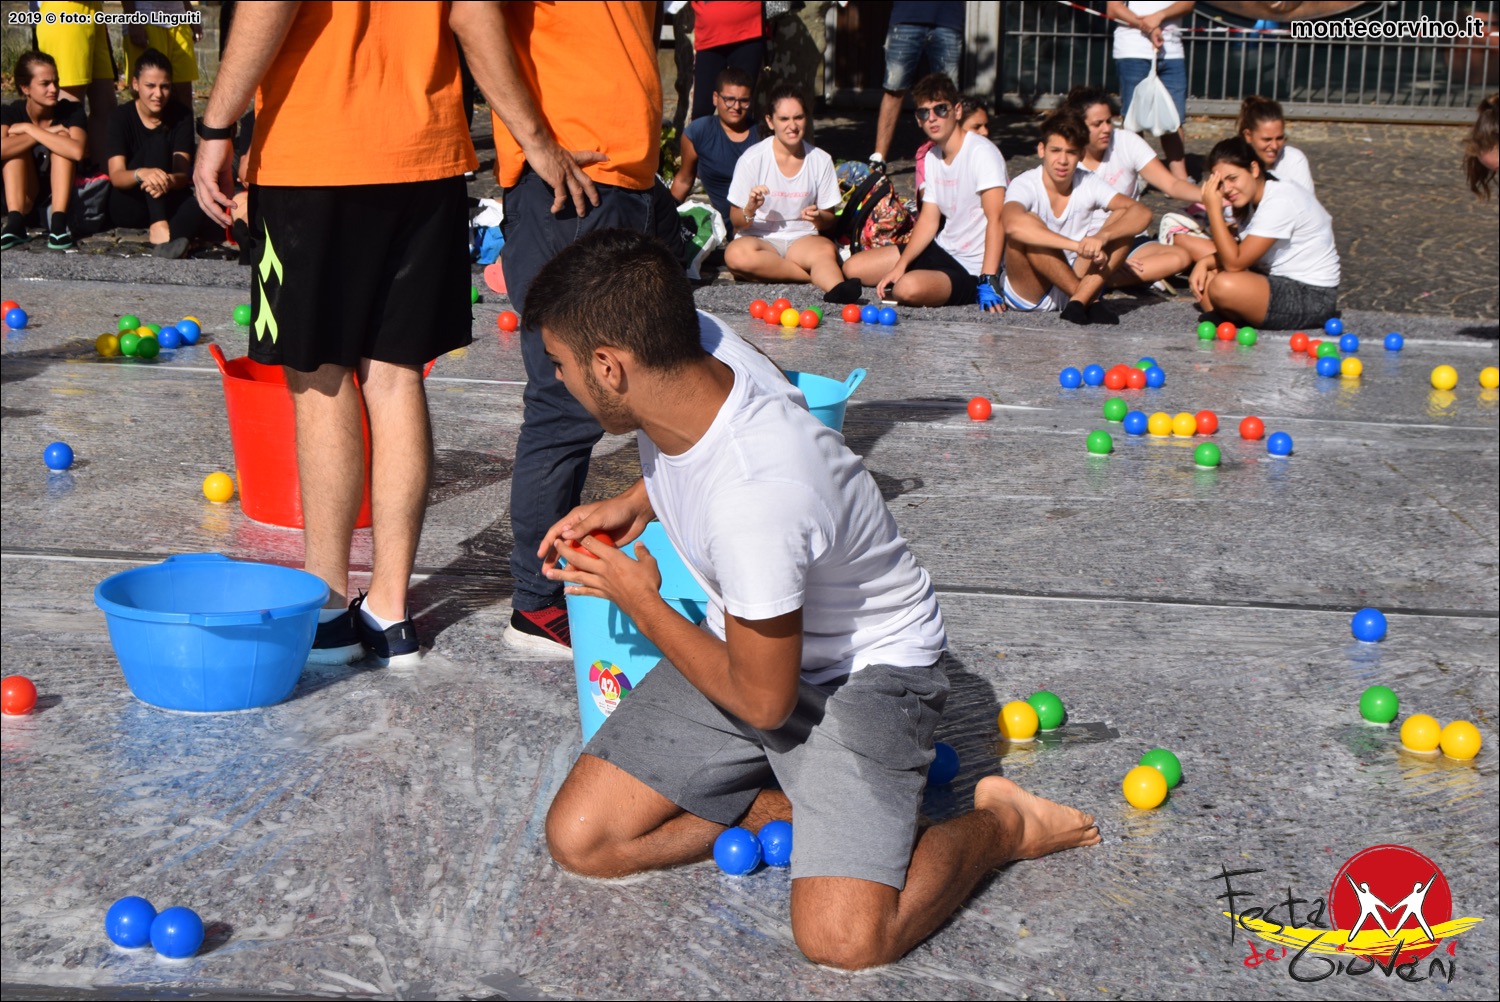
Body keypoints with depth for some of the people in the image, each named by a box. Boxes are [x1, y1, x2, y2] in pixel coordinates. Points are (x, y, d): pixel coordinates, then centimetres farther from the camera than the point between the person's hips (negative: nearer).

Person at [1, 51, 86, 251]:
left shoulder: (71, 111, -12)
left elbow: (77, 151, -35)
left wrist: (29, 129, -26)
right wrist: (48, 133, -28)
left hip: (63, 195, -1)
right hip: (22, 198, 1)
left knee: (62, 140, -22)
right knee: (16, 144, -21)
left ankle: (58, 222, -36)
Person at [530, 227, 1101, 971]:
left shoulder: (754, 496, -38)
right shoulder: (701, 343, -15)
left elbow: (762, 700, -22)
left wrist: (638, 601, -10)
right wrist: (633, 504, -1)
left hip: (864, 670, -7)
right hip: (745, 638, 8)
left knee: (842, 937, -24)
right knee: (579, 840, -4)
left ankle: (999, 825, 3)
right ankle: (790, 808, 10)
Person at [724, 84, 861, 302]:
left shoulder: (821, 160, 3)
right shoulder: (752, 159, -4)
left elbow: (829, 219, 8)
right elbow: (737, 221, -2)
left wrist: (818, 217, -17)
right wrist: (750, 210, -26)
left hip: (803, 239, 1)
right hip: (760, 239, -1)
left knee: (826, 250, -33)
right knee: (736, 254, -36)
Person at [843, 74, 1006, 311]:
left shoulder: (981, 152, -19)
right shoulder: (932, 157, 8)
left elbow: (996, 219, -27)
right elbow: (929, 220, 9)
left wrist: (988, 281, -36)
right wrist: (899, 266, -6)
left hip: (971, 270, -8)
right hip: (942, 251, 8)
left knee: (909, 288, -36)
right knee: (853, 267, 4)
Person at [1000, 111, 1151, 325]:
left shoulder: (1088, 185, -2)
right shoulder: (1025, 185, -14)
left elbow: (1142, 213, -16)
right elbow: (1012, 224, -39)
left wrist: (1102, 236, -36)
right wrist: (1077, 245, -44)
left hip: (1076, 280, 4)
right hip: (1028, 293, -4)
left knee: (1124, 219, -13)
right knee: (1028, 225, -31)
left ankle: (1080, 300, -28)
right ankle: (1089, 300, -22)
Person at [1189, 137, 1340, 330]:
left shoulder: (1280, 201, -21)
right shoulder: (1254, 197, 7)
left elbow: (1234, 262, -25)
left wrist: (1214, 209, -23)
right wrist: (1205, 262, -6)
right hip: (1283, 283, 10)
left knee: (1223, 286, -28)